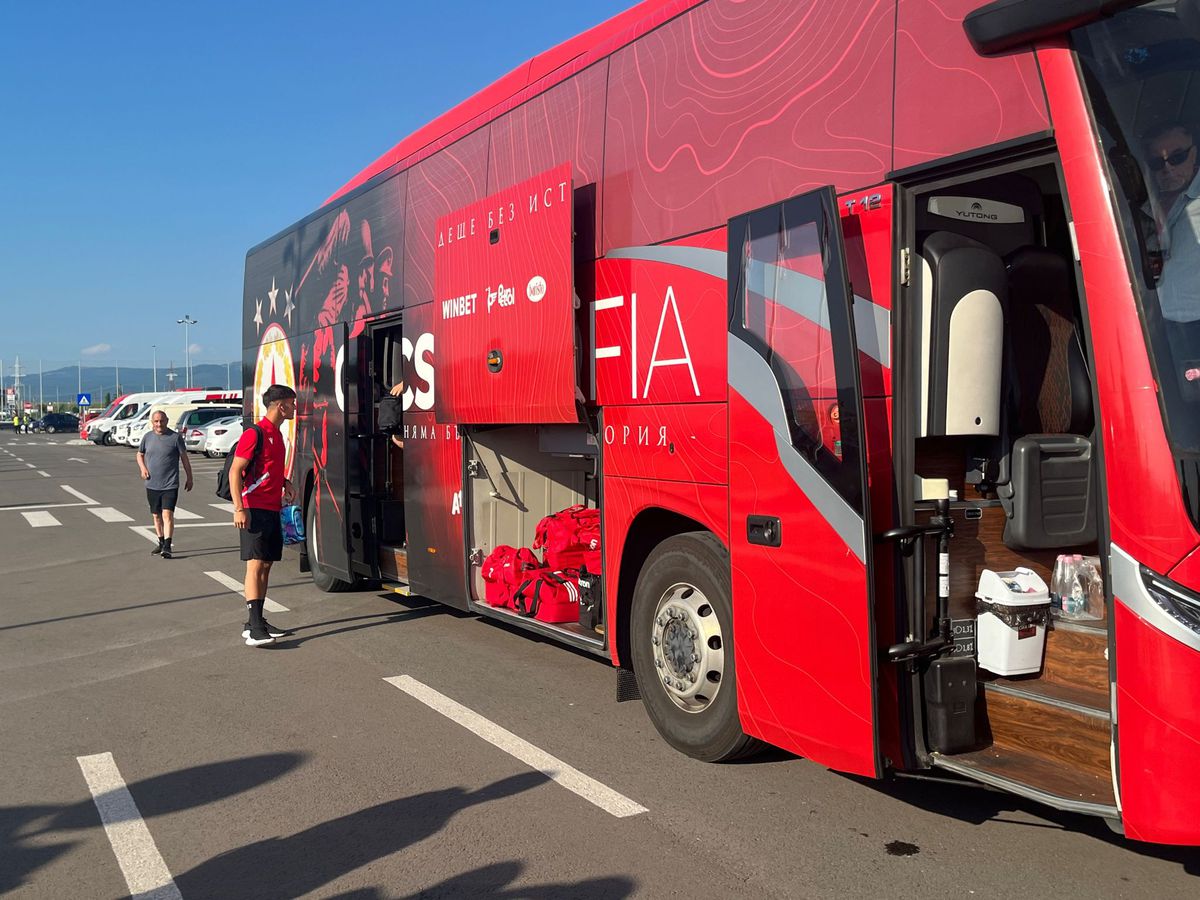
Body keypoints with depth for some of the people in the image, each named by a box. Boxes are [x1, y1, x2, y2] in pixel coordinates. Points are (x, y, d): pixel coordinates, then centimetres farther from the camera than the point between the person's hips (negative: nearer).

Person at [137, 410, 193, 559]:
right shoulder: (147, 437, 5)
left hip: (170, 485, -4)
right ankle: (161, 543, 27)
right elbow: (140, 455, 20)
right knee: (156, 516, 13)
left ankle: (167, 547, -13)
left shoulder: (175, 437, -5)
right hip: (152, 484, 4)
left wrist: (189, 478, 2)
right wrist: (143, 468, 1)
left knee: (167, 514, -13)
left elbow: (184, 458, 1)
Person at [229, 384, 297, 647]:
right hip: (255, 510, -9)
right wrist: (239, 508, -23)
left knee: (266, 565, 11)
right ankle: (254, 627, -16)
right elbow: (235, 471, -16)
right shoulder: (255, 434, -11)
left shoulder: (277, 434, 18)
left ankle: (257, 622, 17)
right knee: (255, 564, -13)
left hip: (273, 509, 9)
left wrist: (285, 482, 12)